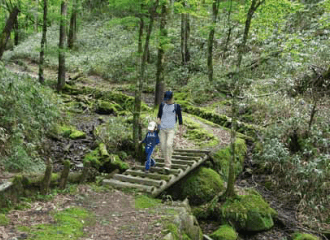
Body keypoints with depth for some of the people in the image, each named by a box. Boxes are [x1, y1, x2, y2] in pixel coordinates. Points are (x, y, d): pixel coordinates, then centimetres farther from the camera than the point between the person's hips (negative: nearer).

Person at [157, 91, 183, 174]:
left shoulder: (177, 106, -1)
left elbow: (180, 118, 4)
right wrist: (158, 120, -4)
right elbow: (159, 115, 18)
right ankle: (168, 162, 23)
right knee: (163, 147, 2)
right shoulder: (162, 105, 8)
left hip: (171, 129, -4)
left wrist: (181, 130, 4)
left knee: (169, 145, -21)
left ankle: (167, 166, -21)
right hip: (162, 129, 4)